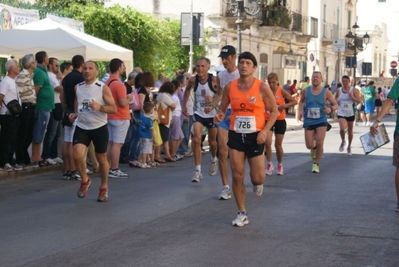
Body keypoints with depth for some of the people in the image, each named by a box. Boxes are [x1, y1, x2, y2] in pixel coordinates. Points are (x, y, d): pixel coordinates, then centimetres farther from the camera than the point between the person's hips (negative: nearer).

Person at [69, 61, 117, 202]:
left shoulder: (103, 88, -8)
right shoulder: (78, 87, 5)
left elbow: (114, 109, -10)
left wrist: (100, 107, -27)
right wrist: (75, 114, 2)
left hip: (99, 128, -3)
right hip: (82, 127, 3)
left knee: (101, 159, 7)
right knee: (77, 155, -17)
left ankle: (104, 188, 29)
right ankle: (85, 180, 11)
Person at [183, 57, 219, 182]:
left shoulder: (214, 80, -20)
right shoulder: (193, 80, -9)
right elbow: (187, 89, 14)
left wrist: (213, 100, -34)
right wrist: (184, 105, 13)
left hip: (212, 114, -1)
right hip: (199, 113, 2)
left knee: (212, 141, 15)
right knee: (196, 140, -16)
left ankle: (213, 160, 48)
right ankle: (198, 170, -10)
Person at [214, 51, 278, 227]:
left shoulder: (262, 87, -7)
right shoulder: (229, 87, 1)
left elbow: (274, 111, -2)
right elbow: (222, 108, 11)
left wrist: (265, 130, -15)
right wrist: (219, 115, -13)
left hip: (255, 136, -2)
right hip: (235, 135, 2)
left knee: (257, 178, -2)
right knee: (237, 176, 1)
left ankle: (258, 183, 37)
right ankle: (242, 214, 14)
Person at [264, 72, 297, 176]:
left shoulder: (282, 92, -5)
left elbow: (294, 101, -4)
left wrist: (283, 106, -16)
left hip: (280, 121, 0)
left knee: (278, 145, 7)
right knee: (267, 142, -16)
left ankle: (280, 165, 28)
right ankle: (269, 164, 3)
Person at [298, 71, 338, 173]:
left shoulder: (326, 92, -5)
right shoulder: (306, 91, 0)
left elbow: (335, 105, 1)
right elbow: (301, 101, 19)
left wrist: (331, 109, -21)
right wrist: (301, 111, 1)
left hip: (321, 121, -2)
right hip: (308, 122, 2)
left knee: (319, 143, -12)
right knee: (309, 146, -1)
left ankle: (316, 164, 10)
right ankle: (314, 148, 39)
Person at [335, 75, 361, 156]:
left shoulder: (354, 90, -5)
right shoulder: (338, 90, 3)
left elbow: (359, 101, -8)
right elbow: (335, 98, 22)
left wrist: (352, 97, -25)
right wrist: (336, 101, 0)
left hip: (350, 113, 0)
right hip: (341, 113, 0)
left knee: (350, 131, 11)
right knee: (342, 129, -22)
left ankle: (349, 146, 31)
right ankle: (343, 142, 8)